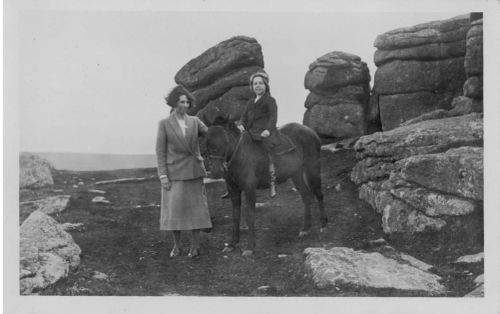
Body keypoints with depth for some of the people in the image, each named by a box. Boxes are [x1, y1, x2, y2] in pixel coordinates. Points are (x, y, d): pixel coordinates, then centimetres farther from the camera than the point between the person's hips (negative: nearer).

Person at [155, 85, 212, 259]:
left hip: (194, 172, 2)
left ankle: (195, 246, 14)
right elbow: (160, 151, -3)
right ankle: (177, 246, 19)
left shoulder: (194, 121, 5)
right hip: (174, 173, -2)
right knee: (174, 209, 4)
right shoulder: (164, 124, -2)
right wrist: (163, 176, -10)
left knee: (195, 208, 4)